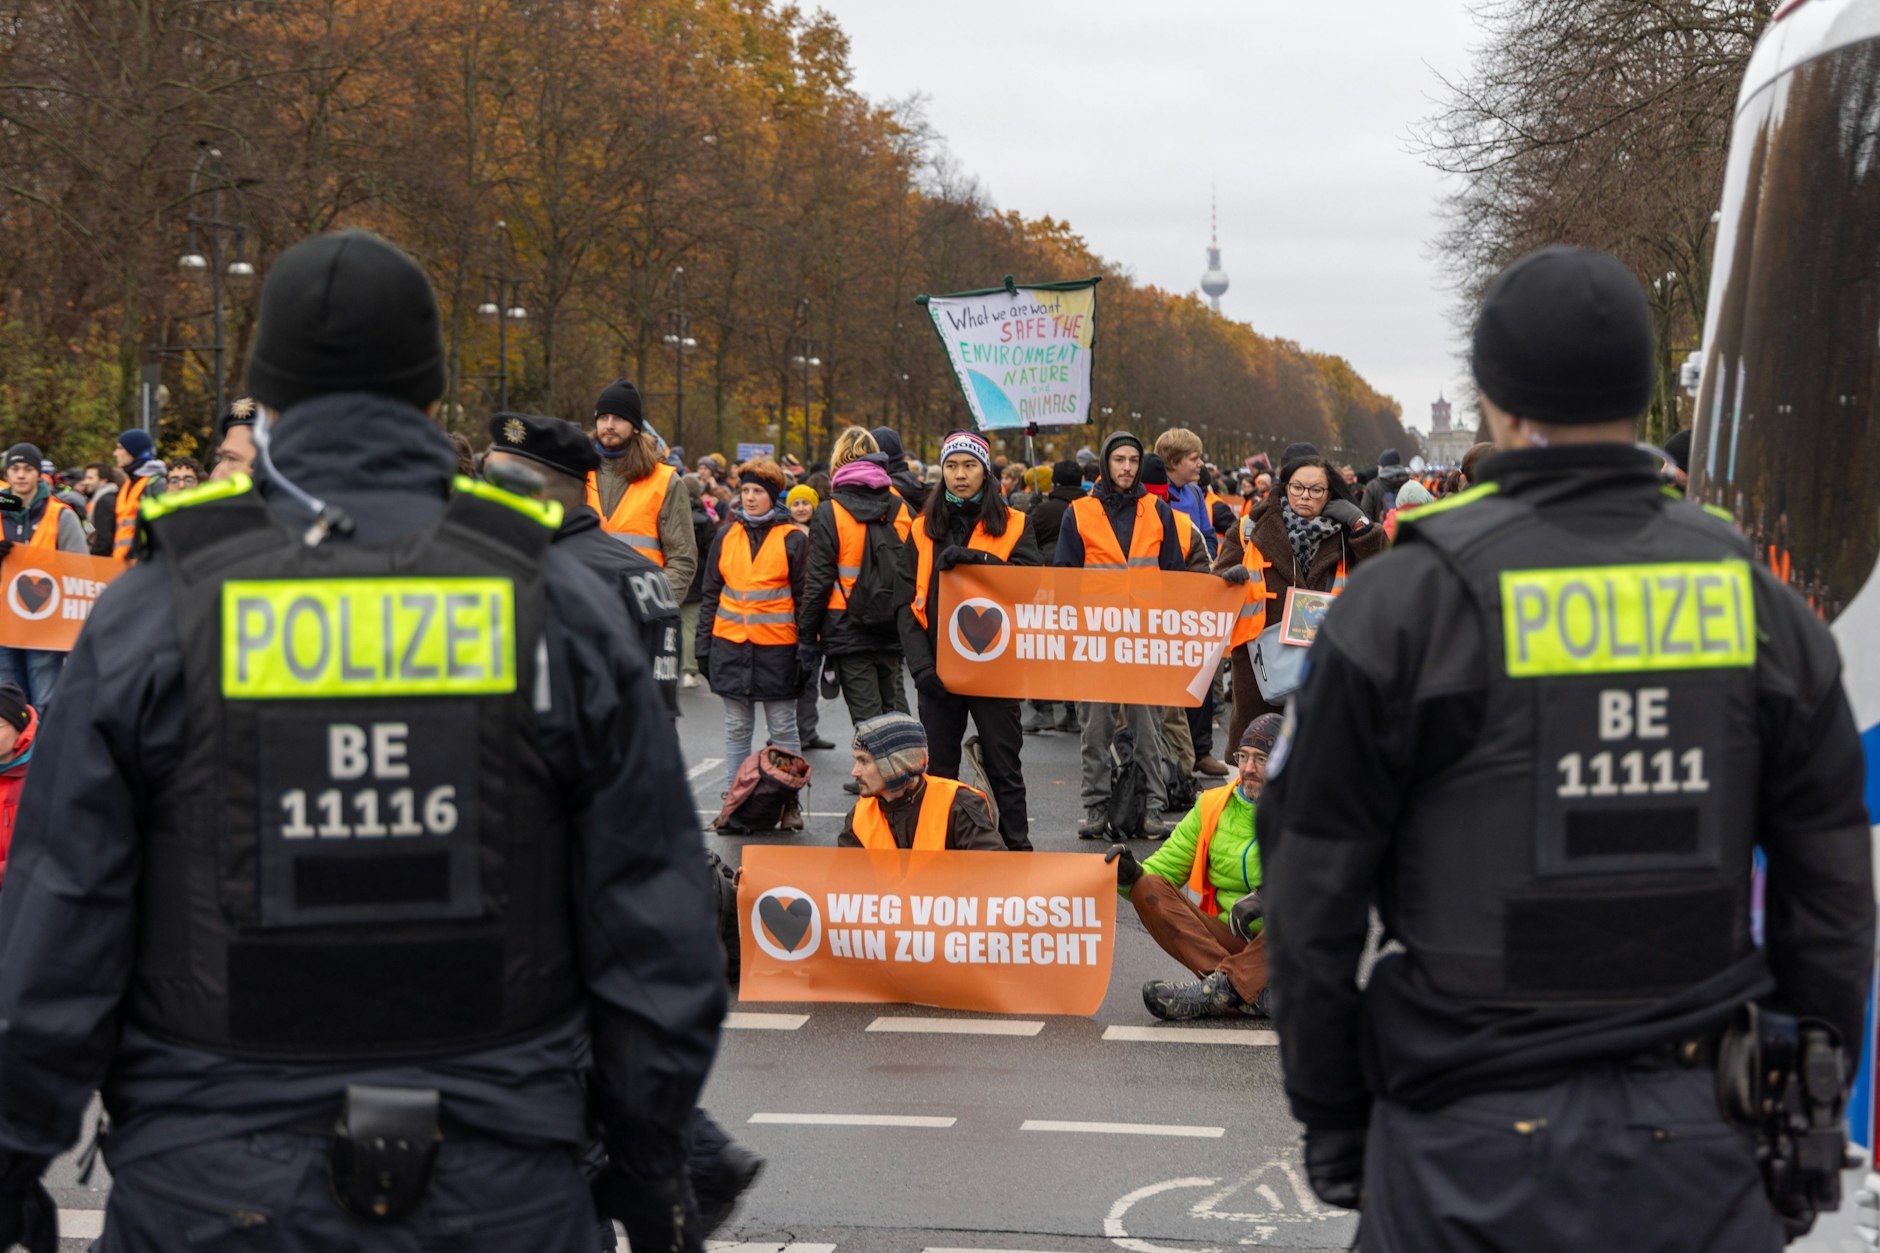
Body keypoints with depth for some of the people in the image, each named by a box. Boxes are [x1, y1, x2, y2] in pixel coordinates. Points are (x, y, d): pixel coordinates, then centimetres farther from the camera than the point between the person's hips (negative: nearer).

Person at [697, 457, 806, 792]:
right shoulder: (726, 537, 9)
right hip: (731, 646, 3)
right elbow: (710, 594, 13)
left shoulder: (792, 539, -1)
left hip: (777, 647, -3)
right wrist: (703, 645, 8)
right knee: (736, 729, 9)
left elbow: (804, 598, 0)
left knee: (783, 730, 3)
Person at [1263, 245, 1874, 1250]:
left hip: (1478, 1151, -2)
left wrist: (1329, 1119, 6)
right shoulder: (1753, 596, 2)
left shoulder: (1405, 600, -7)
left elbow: (1313, 897, -4)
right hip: (1702, 1143, 3)